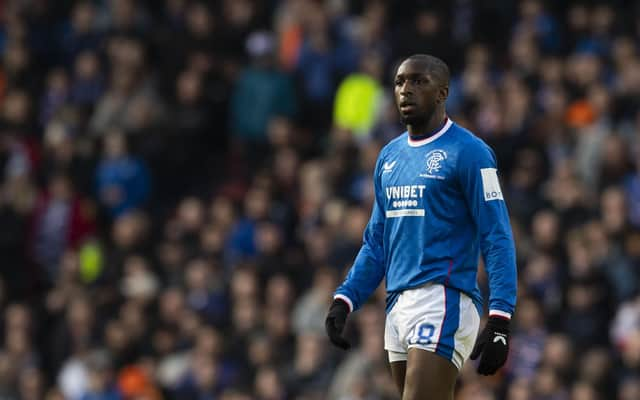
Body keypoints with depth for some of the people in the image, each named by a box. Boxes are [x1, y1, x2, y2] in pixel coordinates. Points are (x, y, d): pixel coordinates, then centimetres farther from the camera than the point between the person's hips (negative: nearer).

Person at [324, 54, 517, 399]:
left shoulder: (468, 152, -6)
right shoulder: (389, 156, 17)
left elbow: (497, 239, -10)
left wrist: (499, 321, -18)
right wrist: (344, 300, 11)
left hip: (443, 302, -8)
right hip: (399, 305, 8)